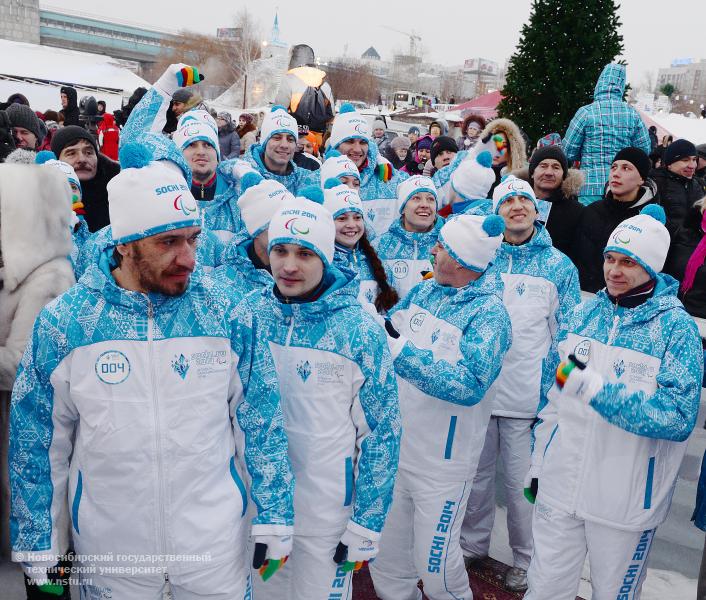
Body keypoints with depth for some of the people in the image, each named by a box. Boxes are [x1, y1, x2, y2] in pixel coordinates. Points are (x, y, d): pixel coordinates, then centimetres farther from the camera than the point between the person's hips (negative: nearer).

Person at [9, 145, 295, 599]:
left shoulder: (227, 312, -12)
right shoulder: (62, 323, -11)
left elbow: (261, 420, -4)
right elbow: (38, 442, -2)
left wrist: (274, 518, -1)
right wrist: (37, 545, 3)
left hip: (218, 543, 0)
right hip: (107, 547, 1)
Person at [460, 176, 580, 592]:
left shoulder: (559, 266, 0)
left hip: (528, 394, -2)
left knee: (521, 480, 7)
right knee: (477, 473, 16)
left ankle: (526, 558, 27)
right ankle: (473, 544, 35)